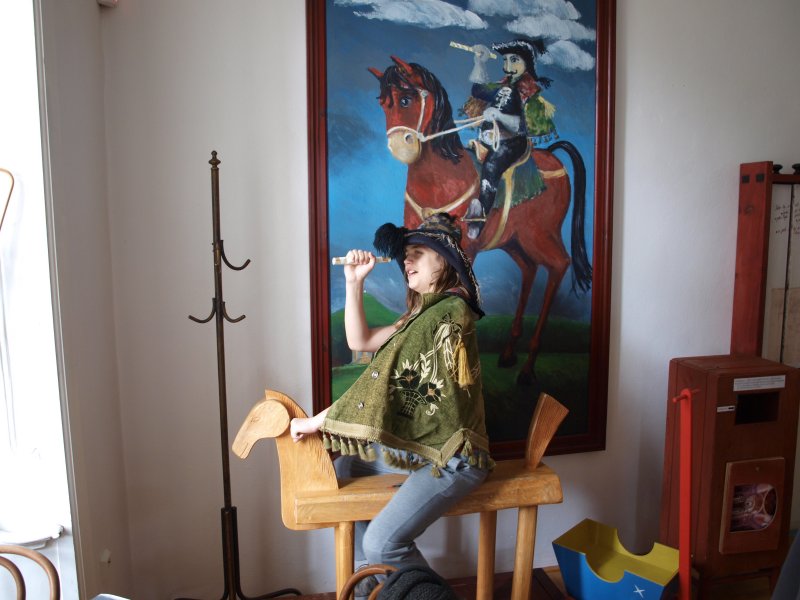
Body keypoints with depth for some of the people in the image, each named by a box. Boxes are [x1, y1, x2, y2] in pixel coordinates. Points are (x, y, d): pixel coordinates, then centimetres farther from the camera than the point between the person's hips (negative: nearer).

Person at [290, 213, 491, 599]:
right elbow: (360, 340, 8)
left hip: (451, 459, -10)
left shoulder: (448, 313, -20)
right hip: (417, 446, 10)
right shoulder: (425, 312, 11)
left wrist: (315, 423, -18)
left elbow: (385, 382, -22)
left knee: (381, 544, -18)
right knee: (340, 470, 15)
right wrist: (354, 282, -3)